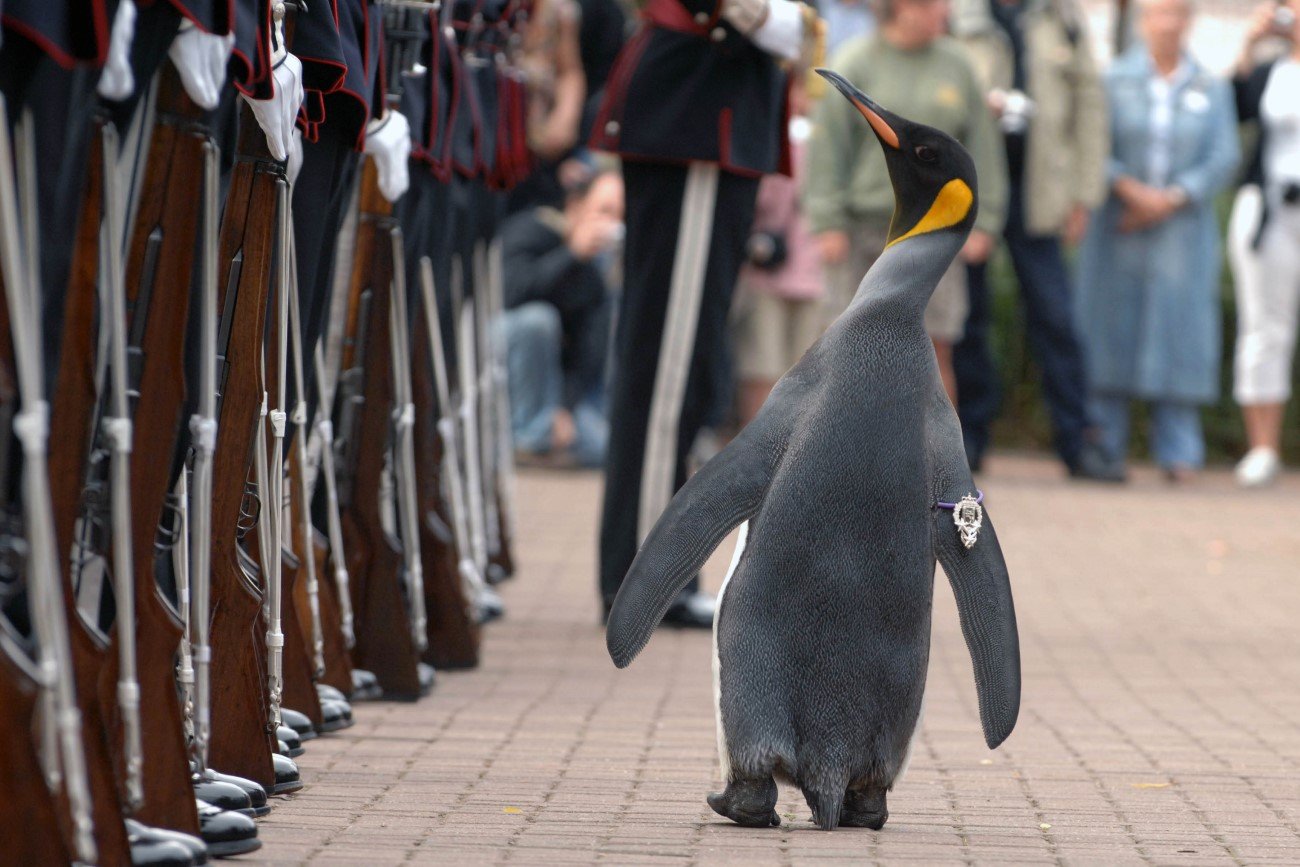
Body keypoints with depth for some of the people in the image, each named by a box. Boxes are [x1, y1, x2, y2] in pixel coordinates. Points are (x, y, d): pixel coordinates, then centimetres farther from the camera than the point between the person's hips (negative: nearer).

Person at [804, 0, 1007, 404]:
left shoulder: (956, 65, 6)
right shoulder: (854, 64, -2)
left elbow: (981, 146, 10)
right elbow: (828, 146, -3)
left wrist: (983, 221, 6)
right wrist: (828, 223, -7)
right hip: (867, 225, -2)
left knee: (935, 350, -1)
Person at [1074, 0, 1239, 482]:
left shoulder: (1211, 89, 7)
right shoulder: (1114, 80, 5)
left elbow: (1223, 160, 1)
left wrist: (1171, 199, -11)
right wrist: (1130, 190, -16)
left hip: (1182, 228, 0)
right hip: (1117, 226, 0)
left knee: (1179, 330, -4)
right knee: (1109, 331, -1)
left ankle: (1179, 455, -2)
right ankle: (1104, 449, 4)